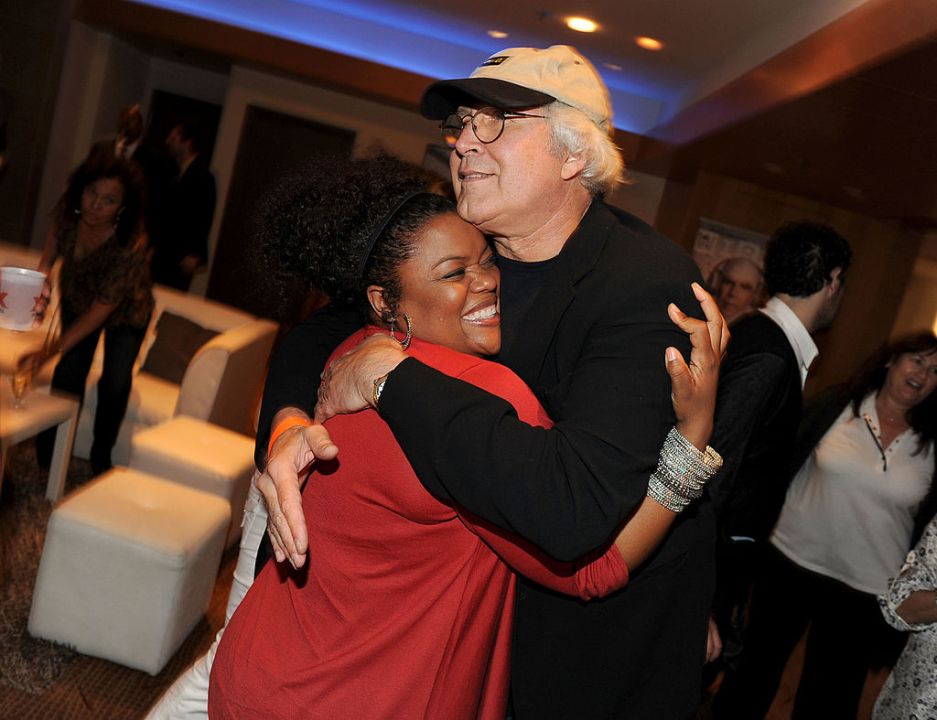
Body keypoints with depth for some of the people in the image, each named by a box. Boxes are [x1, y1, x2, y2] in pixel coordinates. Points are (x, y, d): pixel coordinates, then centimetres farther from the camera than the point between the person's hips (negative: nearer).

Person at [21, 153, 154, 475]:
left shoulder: (131, 245, -41)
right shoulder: (68, 210, -27)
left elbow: (101, 310, -33)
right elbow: (55, 237, 0)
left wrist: (50, 351, -32)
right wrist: (42, 272, -19)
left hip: (125, 311, -3)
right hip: (77, 299, 3)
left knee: (116, 382, -12)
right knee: (70, 371, -8)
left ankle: (101, 455, 12)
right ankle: (47, 451, 9)